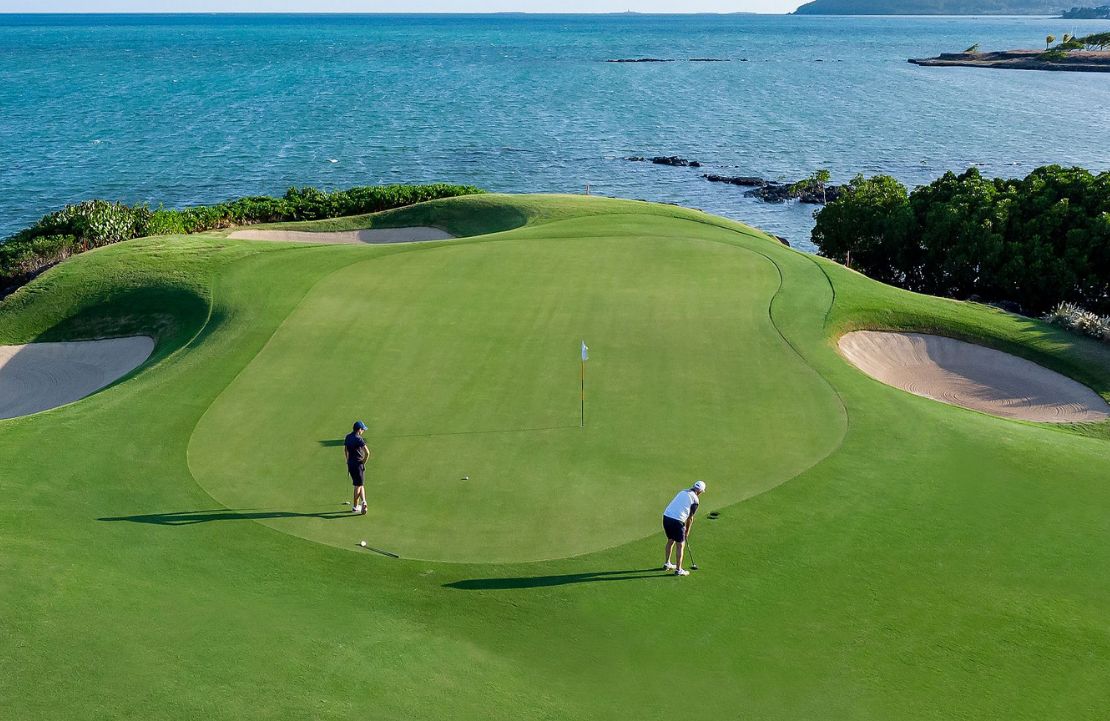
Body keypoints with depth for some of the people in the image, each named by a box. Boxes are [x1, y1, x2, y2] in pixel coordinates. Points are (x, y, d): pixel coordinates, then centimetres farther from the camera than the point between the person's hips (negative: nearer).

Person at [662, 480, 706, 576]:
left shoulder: (683, 492, 19)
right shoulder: (695, 500, -1)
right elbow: (690, 518, 3)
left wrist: (684, 527, 28)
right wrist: (687, 532, 17)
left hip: (666, 516, 7)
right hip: (677, 521, -7)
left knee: (670, 540, 26)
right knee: (680, 545, 7)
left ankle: (667, 564, 37)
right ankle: (678, 570, 12)